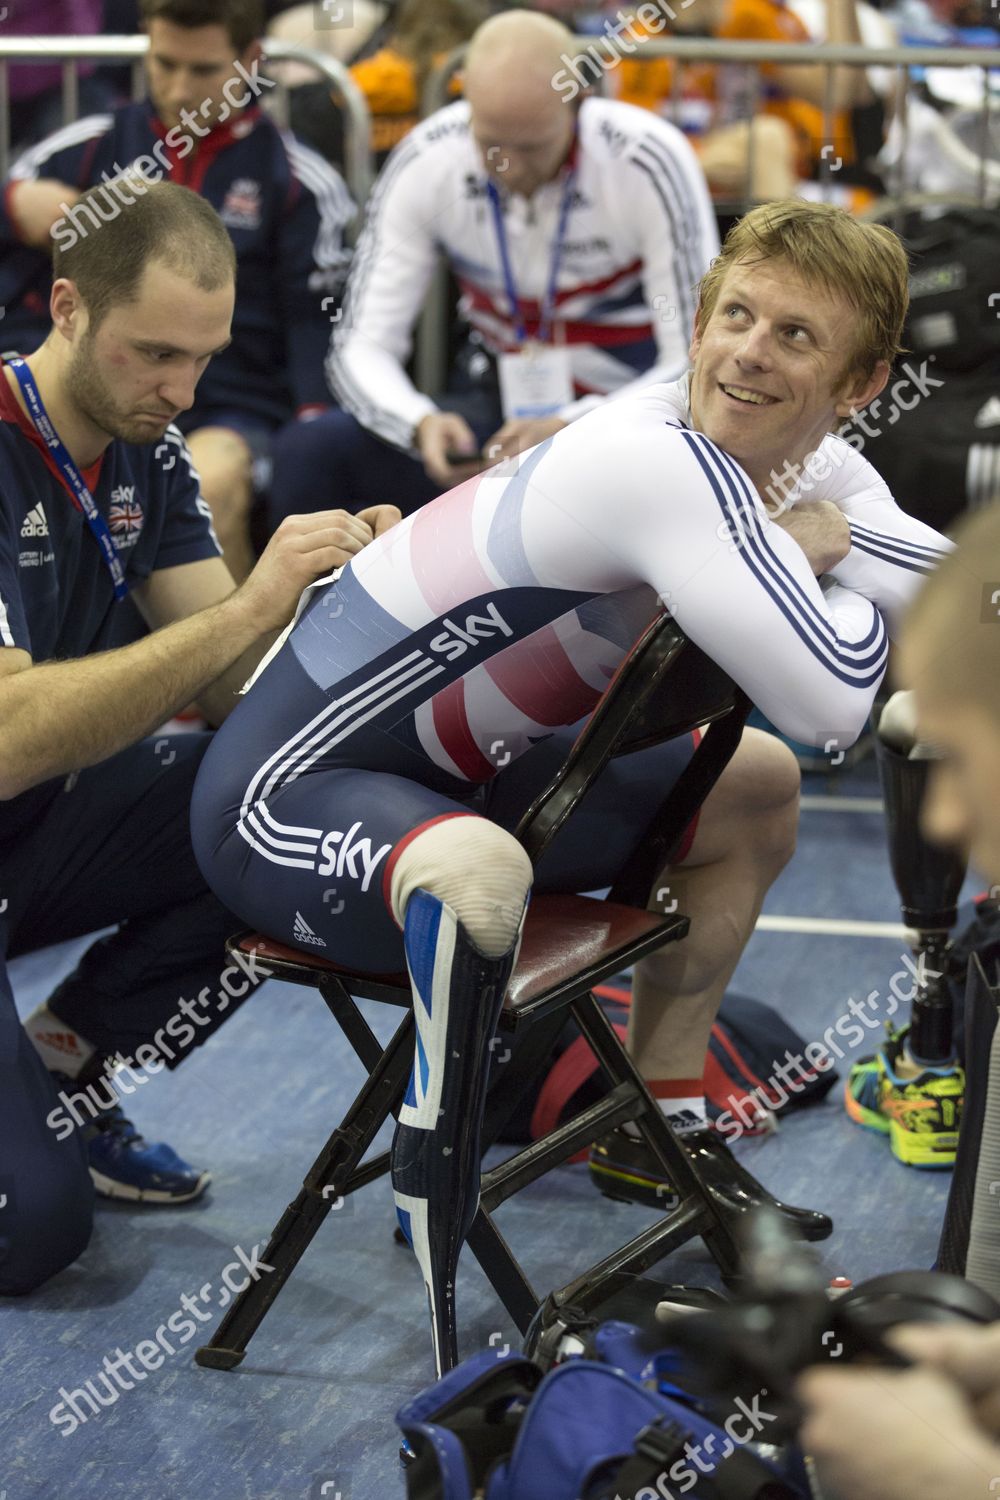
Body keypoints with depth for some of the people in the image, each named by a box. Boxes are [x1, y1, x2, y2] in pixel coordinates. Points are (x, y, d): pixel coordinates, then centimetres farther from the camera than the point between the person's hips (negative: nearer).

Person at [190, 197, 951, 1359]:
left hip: (452, 775, 10)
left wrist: (828, 539, -13)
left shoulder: (802, 466, 0)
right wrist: (834, 550, -11)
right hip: (286, 795, -10)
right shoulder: (661, 464, -28)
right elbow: (832, 704, -30)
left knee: (755, 793, 19)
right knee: (479, 872, -43)